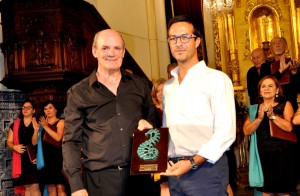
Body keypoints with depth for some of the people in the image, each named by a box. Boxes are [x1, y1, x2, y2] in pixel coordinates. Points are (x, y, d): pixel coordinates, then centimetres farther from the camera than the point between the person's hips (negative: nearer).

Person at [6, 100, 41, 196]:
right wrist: (14, 147, -9)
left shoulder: (36, 124, 4)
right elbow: (9, 142, 13)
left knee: (34, 186, -11)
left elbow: (35, 142, -5)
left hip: (33, 159, -2)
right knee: (26, 186, 3)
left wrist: (36, 130, -22)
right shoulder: (15, 124, 12)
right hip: (21, 160, 3)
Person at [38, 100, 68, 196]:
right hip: (46, 157, 5)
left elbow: (58, 137, -11)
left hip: (57, 157, -5)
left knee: (60, 187, -12)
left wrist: (45, 126, -8)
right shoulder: (43, 123, 21)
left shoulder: (60, 122, 7)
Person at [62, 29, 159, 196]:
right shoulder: (79, 92, 4)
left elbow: (154, 118, 21)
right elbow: (71, 141, 2)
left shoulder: (140, 84, 10)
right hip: (99, 179, -2)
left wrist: (148, 124, -4)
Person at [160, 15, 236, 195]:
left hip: (206, 169, -5)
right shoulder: (168, 86, 13)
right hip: (175, 171, 6)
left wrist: (192, 162, -19)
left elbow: (226, 133, -13)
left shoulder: (217, 79, -6)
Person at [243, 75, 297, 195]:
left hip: (282, 155, -2)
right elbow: (246, 131, -3)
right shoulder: (255, 108, 9)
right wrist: (259, 118, -15)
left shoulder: (285, 105, 2)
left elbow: (289, 127, -14)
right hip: (263, 155, 2)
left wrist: (272, 115, -21)